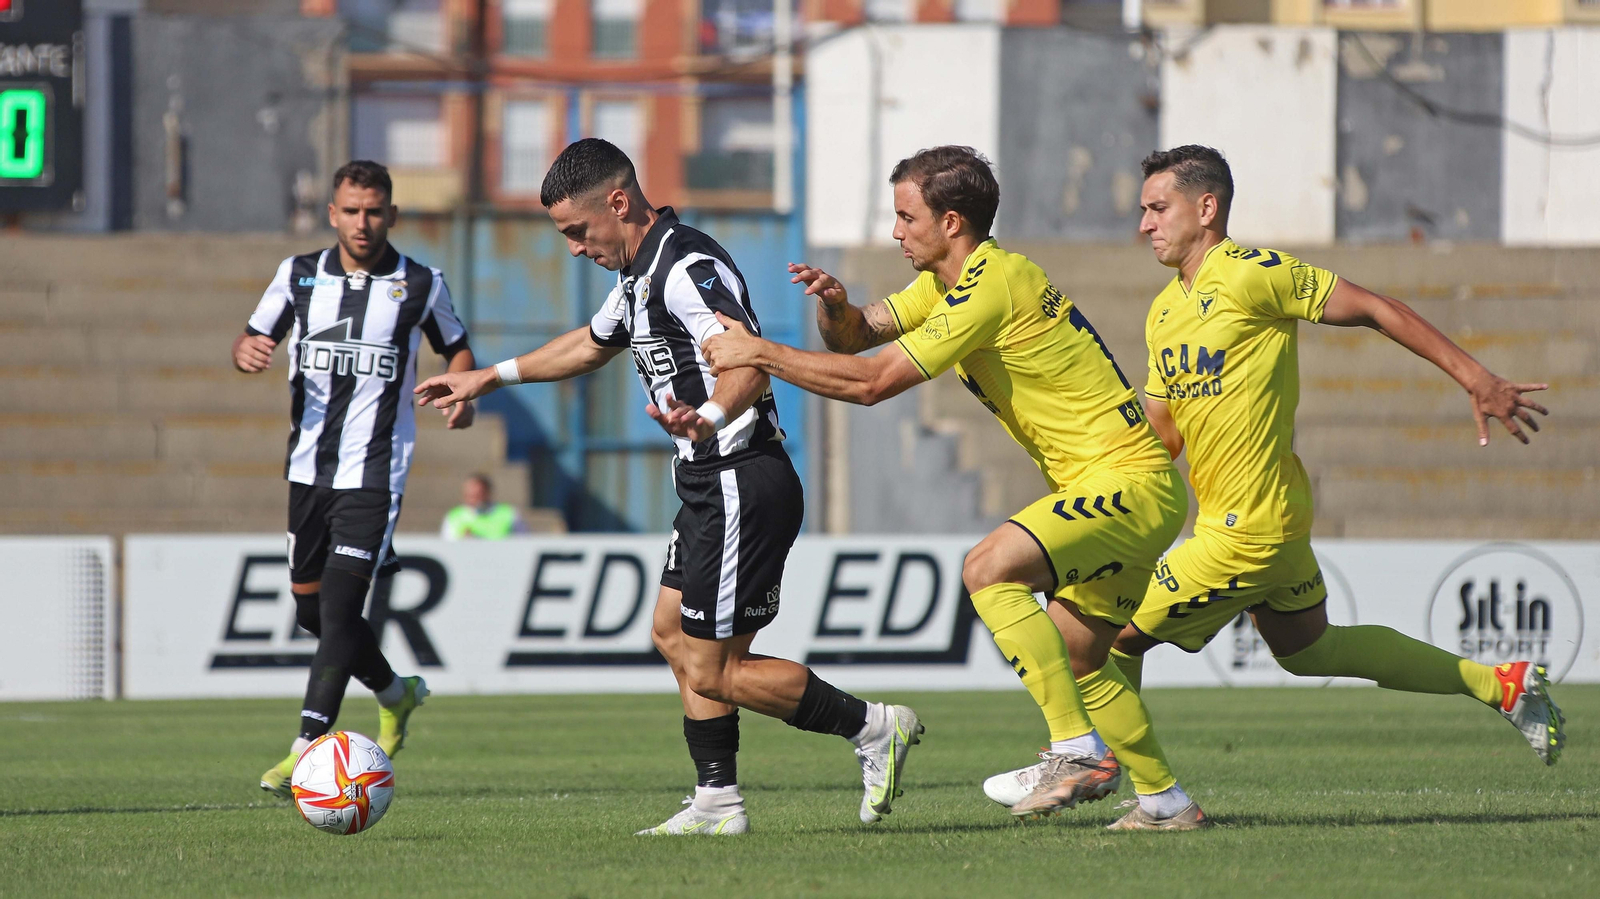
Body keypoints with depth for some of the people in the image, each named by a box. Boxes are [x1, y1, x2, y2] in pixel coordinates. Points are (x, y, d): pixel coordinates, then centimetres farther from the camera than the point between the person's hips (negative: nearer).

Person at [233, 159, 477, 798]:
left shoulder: (420, 286, 0)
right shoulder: (299, 274, 6)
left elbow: (456, 347, 15)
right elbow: (254, 340, 11)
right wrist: (247, 351, -13)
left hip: (374, 474, -5)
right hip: (308, 466, 5)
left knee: (339, 608, -15)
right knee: (311, 608, 13)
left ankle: (306, 751, -18)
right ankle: (395, 693, 39)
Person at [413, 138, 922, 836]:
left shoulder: (688, 269, -19)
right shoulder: (641, 273, 14)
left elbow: (751, 360, -36)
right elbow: (593, 344, 34)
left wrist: (710, 418, -56)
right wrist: (492, 378, 39)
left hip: (742, 484, -11)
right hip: (712, 487, 11)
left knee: (712, 671, -8)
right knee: (673, 635, 13)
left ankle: (873, 727, -1)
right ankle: (717, 803, 15)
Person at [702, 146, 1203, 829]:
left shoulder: (992, 287, -19)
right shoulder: (947, 280, 12)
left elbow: (873, 381, -21)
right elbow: (856, 337, 14)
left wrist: (760, 353, -15)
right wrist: (834, 304, -10)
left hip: (1127, 480, -11)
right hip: (1131, 490, 11)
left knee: (990, 568, -26)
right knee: (1074, 660, 14)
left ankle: (1079, 751, -27)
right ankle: (1165, 799, 24)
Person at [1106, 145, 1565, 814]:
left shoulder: (1250, 274, -15)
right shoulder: (1164, 313, 12)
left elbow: (1373, 310, -12)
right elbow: (1162, 433, 17)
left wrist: (1476, 380, -14)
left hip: (1249, 527, -10)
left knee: (1117, 635, -7)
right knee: (1307, 650, 23)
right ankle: (1501, 684, 28)